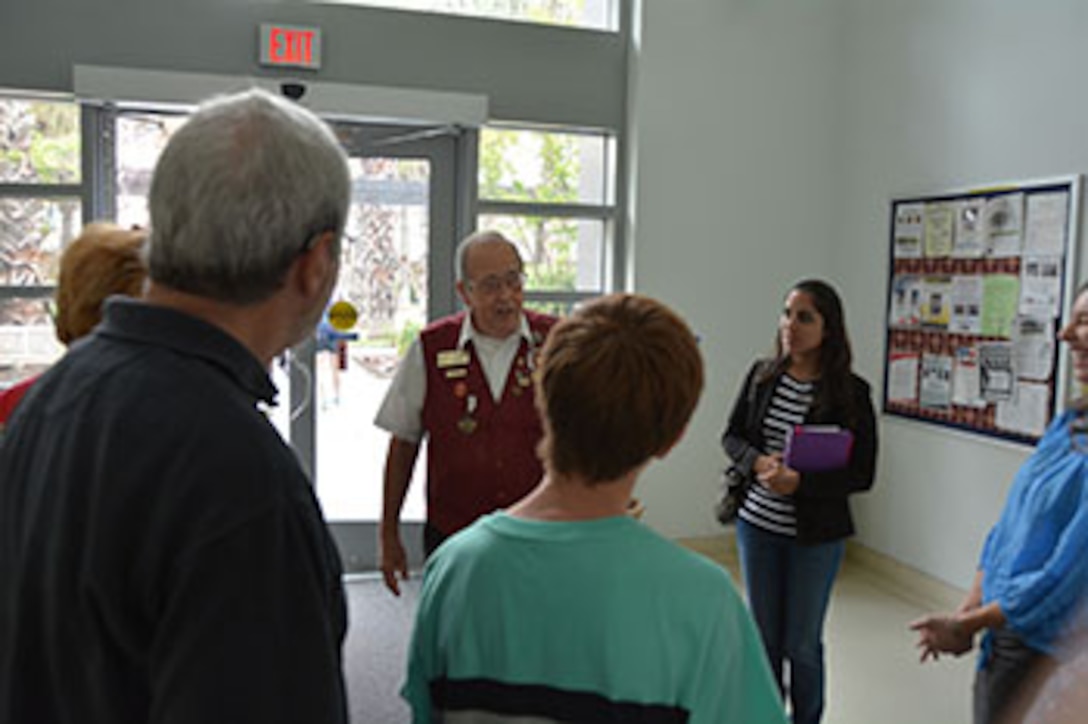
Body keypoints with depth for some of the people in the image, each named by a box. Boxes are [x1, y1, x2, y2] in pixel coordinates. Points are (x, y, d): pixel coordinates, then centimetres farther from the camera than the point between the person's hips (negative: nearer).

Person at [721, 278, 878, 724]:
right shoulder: (762, 375, -1)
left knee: (802, 644, 9)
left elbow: (861, 474, -12)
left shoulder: (850, 393, -12)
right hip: (757, 524, 3)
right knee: (764, 636, 16)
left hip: (815, 536, -3)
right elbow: (732, 436, 6)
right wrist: (757, 462, -15)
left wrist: (800, 482, -24)